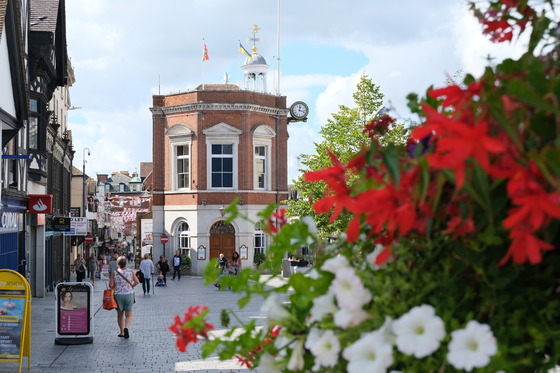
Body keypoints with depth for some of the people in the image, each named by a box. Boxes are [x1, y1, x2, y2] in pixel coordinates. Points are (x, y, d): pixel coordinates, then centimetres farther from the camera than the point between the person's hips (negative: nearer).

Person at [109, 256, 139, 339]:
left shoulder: (114, 273, -7)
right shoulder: (130, 272, -4)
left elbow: (111, 285, -10)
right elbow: (137, 282, 0)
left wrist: (116, 287, 11)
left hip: (118, 295, 0)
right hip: (129, 294, 0)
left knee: (120, 314, 14)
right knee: (129, 314, 4)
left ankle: (122, 332, 19)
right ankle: (126, 327, -21)